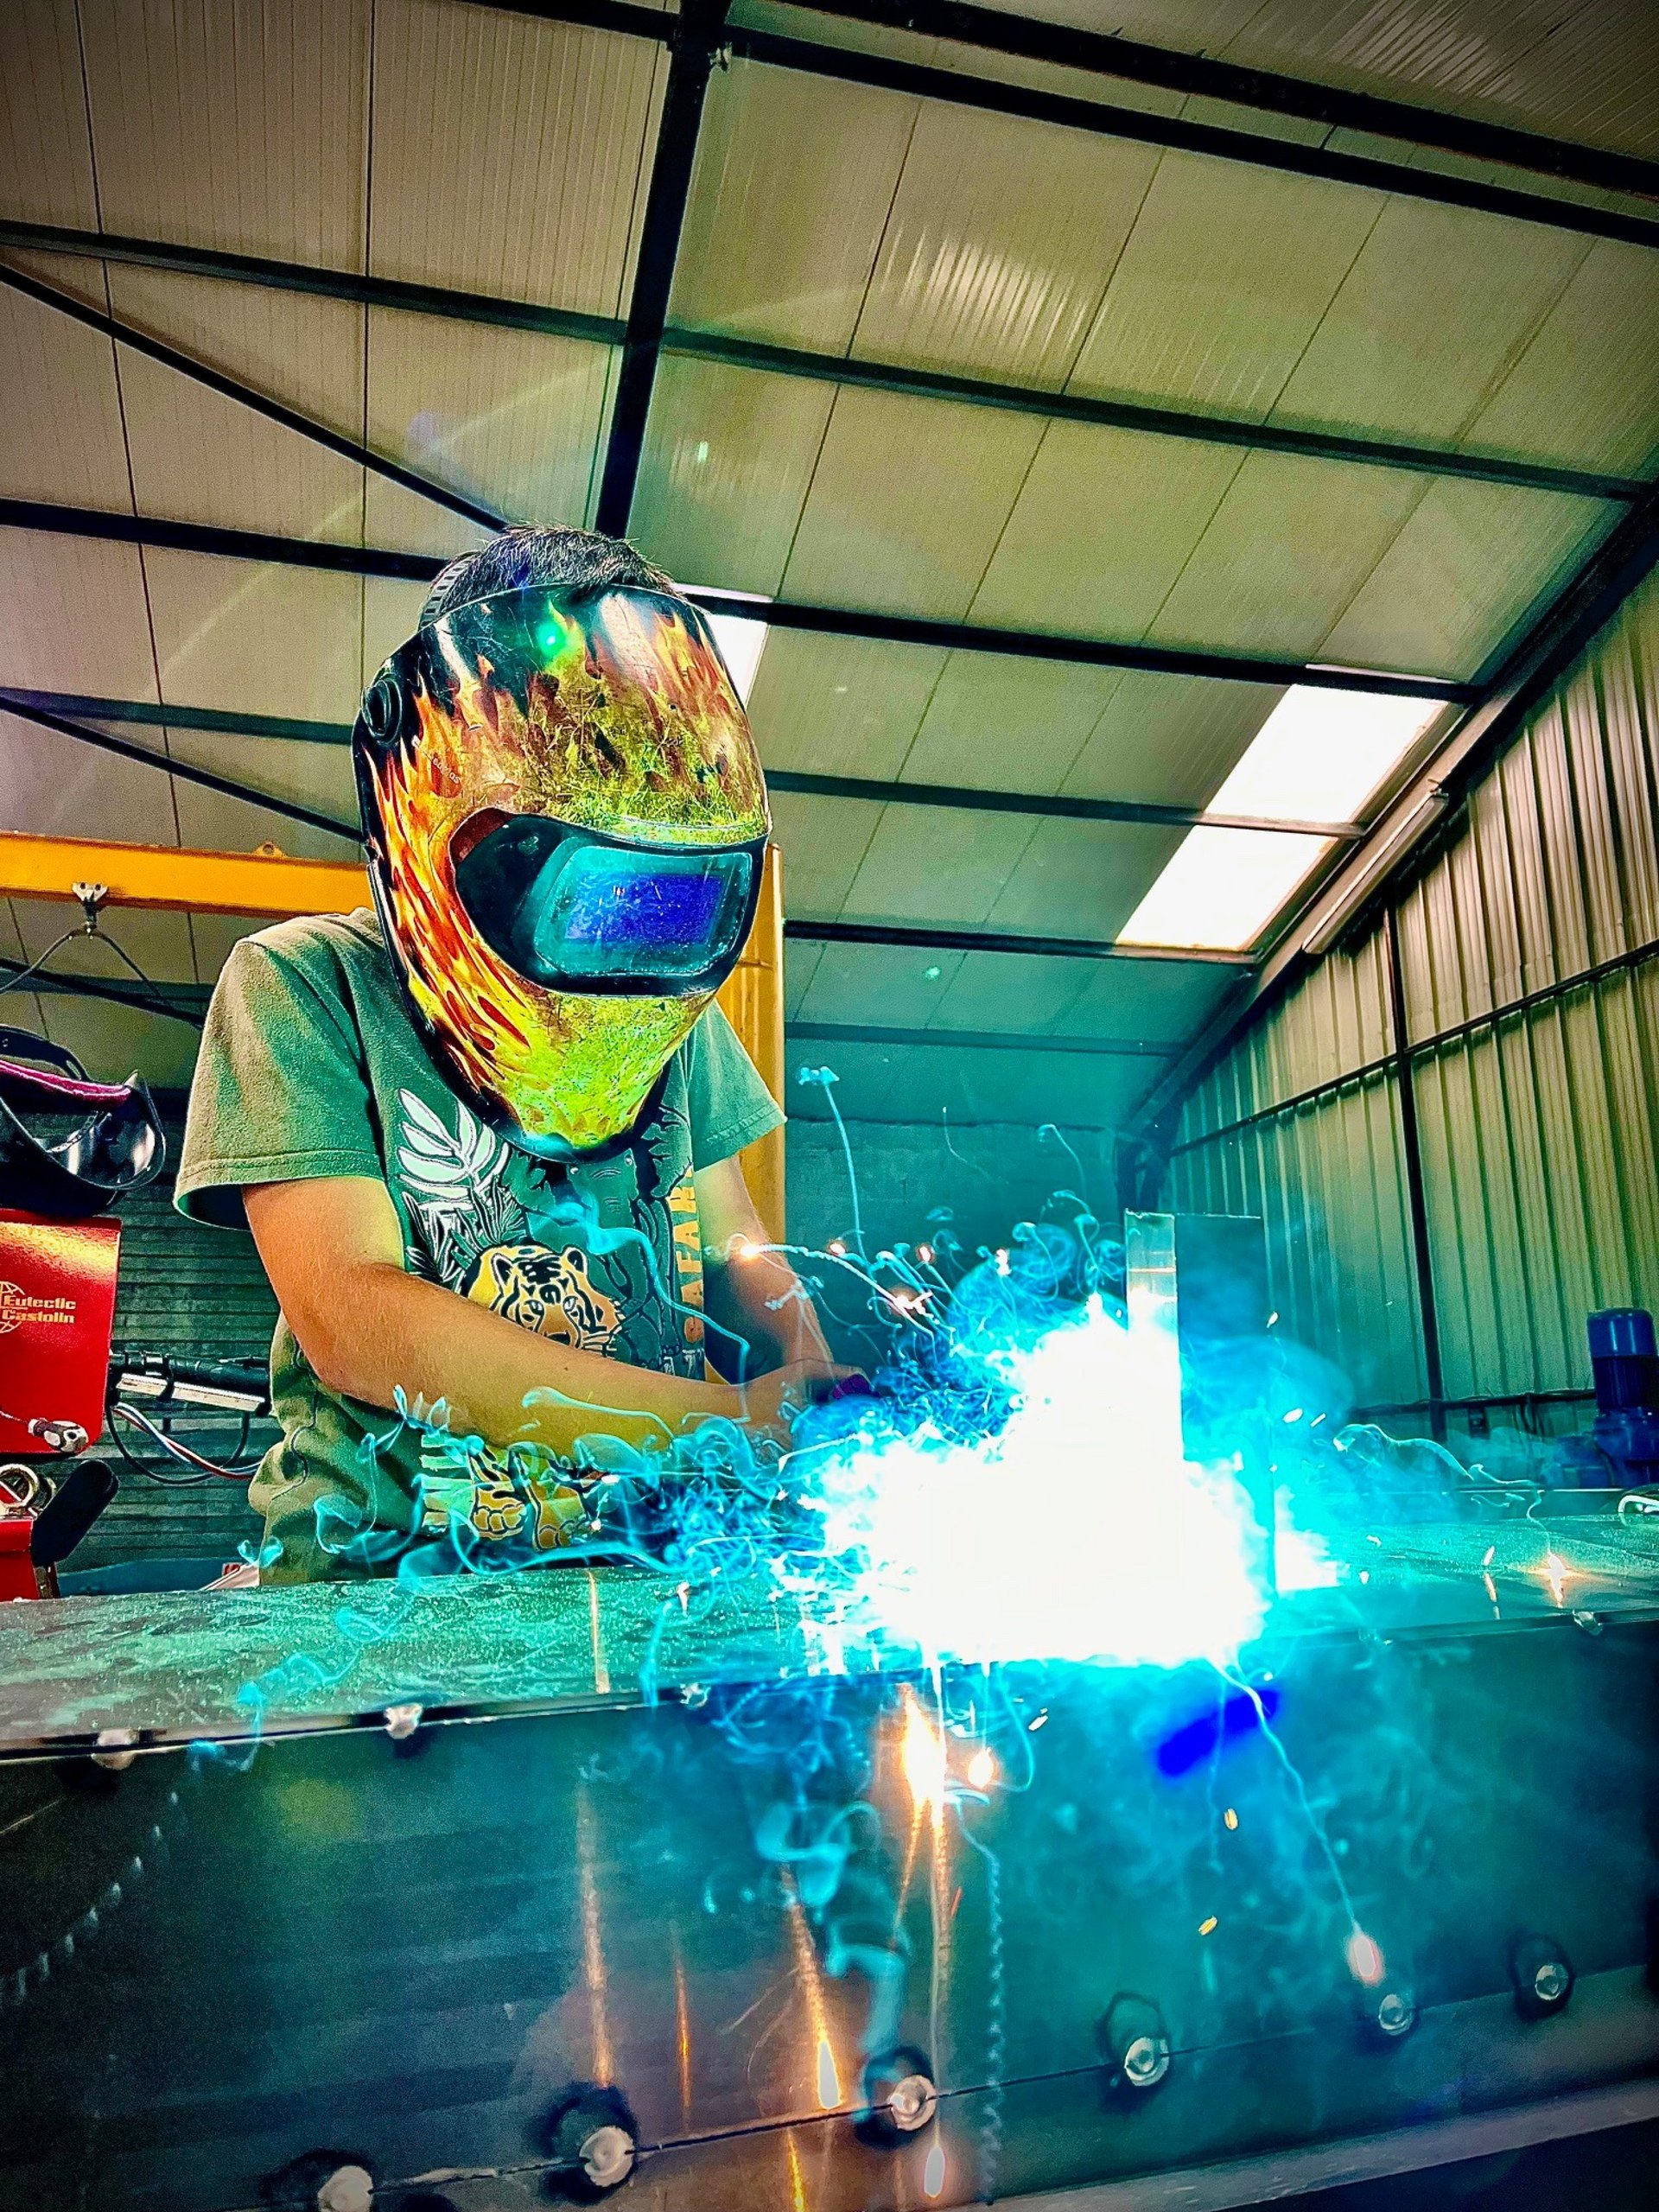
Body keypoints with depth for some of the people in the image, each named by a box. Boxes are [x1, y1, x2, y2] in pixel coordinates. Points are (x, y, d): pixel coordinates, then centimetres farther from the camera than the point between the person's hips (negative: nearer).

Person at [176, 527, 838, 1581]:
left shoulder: (679, 1012, 9)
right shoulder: (305, 988, -7)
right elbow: (353, 1321, -17)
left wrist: (818, 1394, -10)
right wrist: (729, 1419, -24)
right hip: (382, 1575, -4)